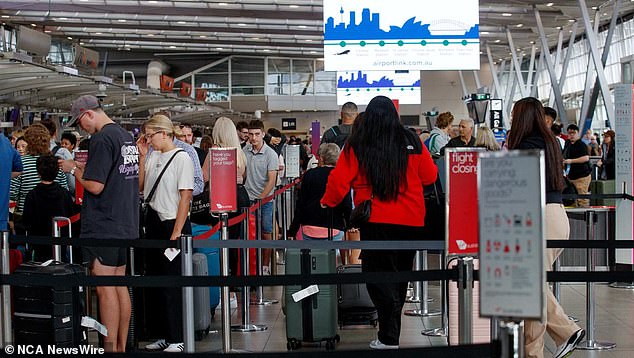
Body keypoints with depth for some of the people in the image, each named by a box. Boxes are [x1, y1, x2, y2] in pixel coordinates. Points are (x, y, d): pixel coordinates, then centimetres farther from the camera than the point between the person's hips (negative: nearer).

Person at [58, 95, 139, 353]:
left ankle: (110, 348, 0)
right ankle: (121, 346, 20)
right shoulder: (127, 136, 12)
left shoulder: (102, 139, -15)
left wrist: (73, 170, -3)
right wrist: (84, 167, 16)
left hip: (103, 227, -9)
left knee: (105, 289, -4)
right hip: (126, 225, 9)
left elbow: (95, 186, -19)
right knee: (120, 285, 13)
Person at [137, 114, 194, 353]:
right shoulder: (153, 158, 9)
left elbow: (185, 196, -14)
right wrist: (142, 156, 5)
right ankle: (164, 335, 23)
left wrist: (177, 232, -17)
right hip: (153, 222, 8)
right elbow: (140, 187, 12)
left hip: (173, 223, -8)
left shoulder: (181, 158, -11)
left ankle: (178, 339, 7)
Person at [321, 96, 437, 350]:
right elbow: (430, 176, 8)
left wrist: (327, 202, 13)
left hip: (375, 220, -3)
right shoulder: (412, 142, 1)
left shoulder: (357, 145, -5)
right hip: (411, 221, 3)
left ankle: (389, 337, -7)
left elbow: (340, 179, -5)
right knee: (399, 274, 18)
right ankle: (392, 326, 30)